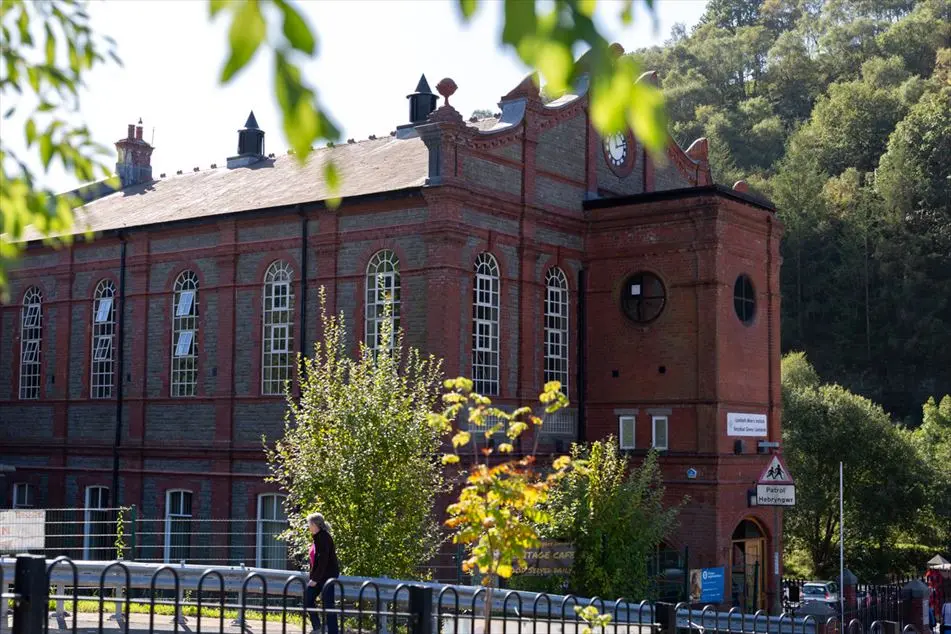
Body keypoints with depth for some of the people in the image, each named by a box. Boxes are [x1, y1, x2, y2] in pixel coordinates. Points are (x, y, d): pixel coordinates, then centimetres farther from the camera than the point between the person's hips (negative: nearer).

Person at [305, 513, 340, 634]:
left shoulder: (324, 537, -17)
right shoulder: (318, 537, 11)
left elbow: (323, 559, -21)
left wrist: (315, 578, -19)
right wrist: (313, 577, 11)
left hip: (328, 574, -9)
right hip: (320, 576, 9)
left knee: (327, 604, -6)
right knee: (308, 598, 7)